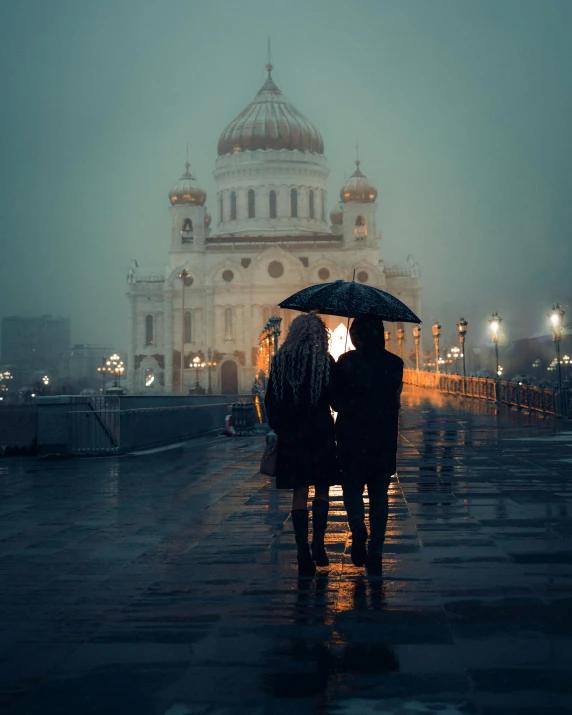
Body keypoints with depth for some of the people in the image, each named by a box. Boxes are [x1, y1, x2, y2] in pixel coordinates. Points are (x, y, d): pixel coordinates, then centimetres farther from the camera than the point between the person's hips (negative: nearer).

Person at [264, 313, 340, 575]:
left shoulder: (280, 361, 1)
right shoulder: (324, 360, -7)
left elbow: (270, 400, 3)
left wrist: (278, 427, 14)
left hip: (290, 434, 2)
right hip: (320, 433, -2)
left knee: (299, 492, 7)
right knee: (322, 489, 12)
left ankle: (303, 553, 2)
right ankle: (318, 544, -1)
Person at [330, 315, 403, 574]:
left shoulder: (346, 361, -7)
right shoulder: (394, 363, -1)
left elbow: (335, 400, -3)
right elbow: (394, 400, 6)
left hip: (352, 436, -2)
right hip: (384, 438, 2)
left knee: (352, 485, 13)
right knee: (379, 493, 10)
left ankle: (358, 528, -15)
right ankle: (375, 553, 8)